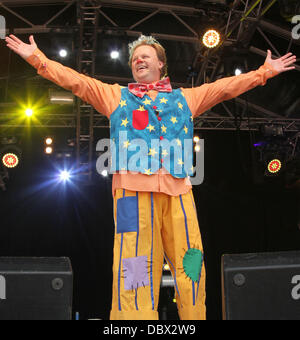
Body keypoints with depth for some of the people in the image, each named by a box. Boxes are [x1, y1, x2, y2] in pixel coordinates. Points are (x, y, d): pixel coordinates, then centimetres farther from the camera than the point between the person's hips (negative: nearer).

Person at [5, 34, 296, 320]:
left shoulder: (185, 98, 25)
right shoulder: (116, 96, 22)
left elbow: (226, 87, 26)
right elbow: (75, 80, 18)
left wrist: (265, 71, 26)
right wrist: (37, 58, 12)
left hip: (178, 190, 2)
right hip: (133, 187, -1)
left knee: (189, 265, -1)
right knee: (134, 264, -8)